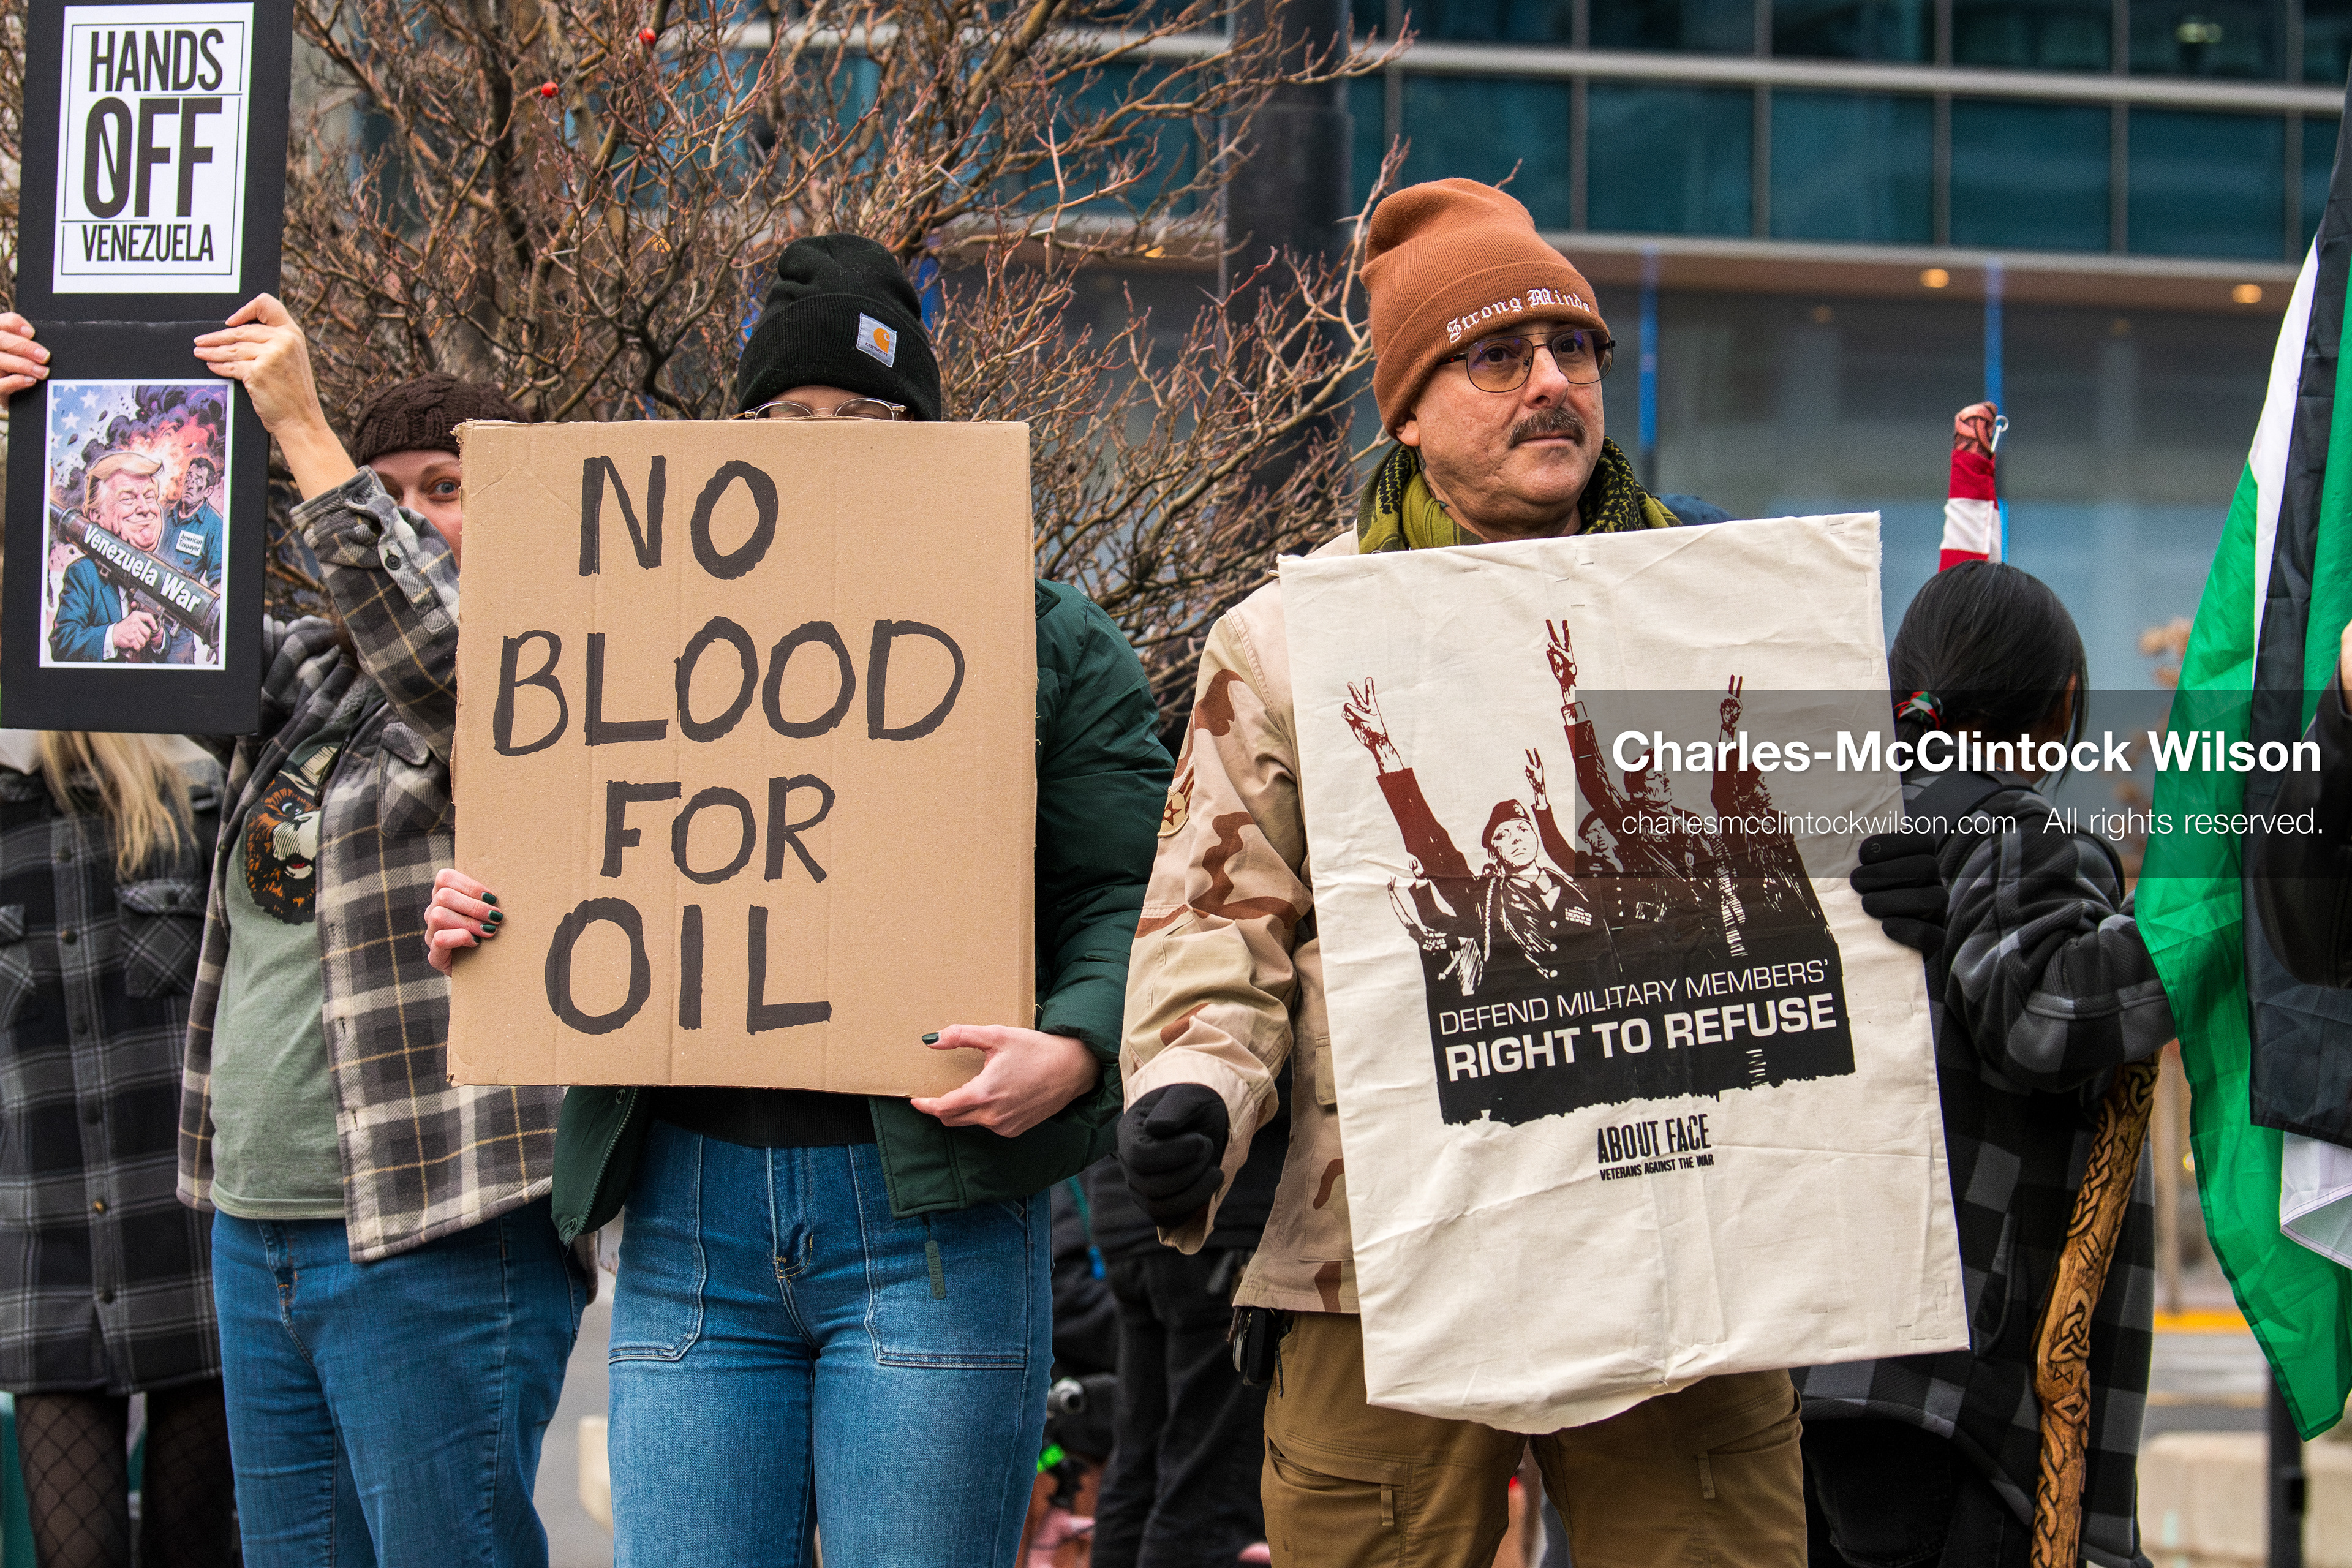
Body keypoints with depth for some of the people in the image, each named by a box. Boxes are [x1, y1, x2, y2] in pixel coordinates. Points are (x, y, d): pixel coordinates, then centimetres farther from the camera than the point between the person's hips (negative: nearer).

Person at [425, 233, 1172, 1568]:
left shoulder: (1052, 644, 6)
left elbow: (1132, 895, 0)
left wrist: (1076, 1049, -19)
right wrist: (481, 921, 2)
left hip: (928, 1217, -3)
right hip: (690, 1217, 4)